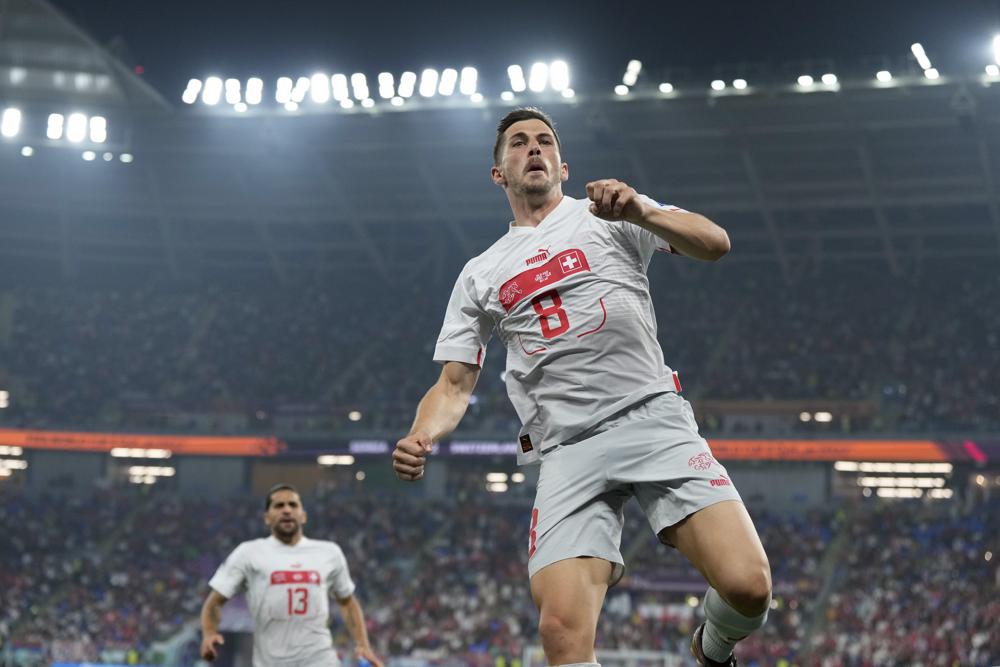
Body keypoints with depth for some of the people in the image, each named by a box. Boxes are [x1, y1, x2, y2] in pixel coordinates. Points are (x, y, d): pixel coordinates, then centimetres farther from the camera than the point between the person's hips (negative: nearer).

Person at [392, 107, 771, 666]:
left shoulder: (609, 215, 13)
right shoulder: (480, 275, 21)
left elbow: (715, 244, 0)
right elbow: (455, 385, 19)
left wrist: (641, 211, -19)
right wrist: (420, 439, -3)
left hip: (653, 418, -1)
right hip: (567, 452, 2)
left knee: (747, 587, -18)